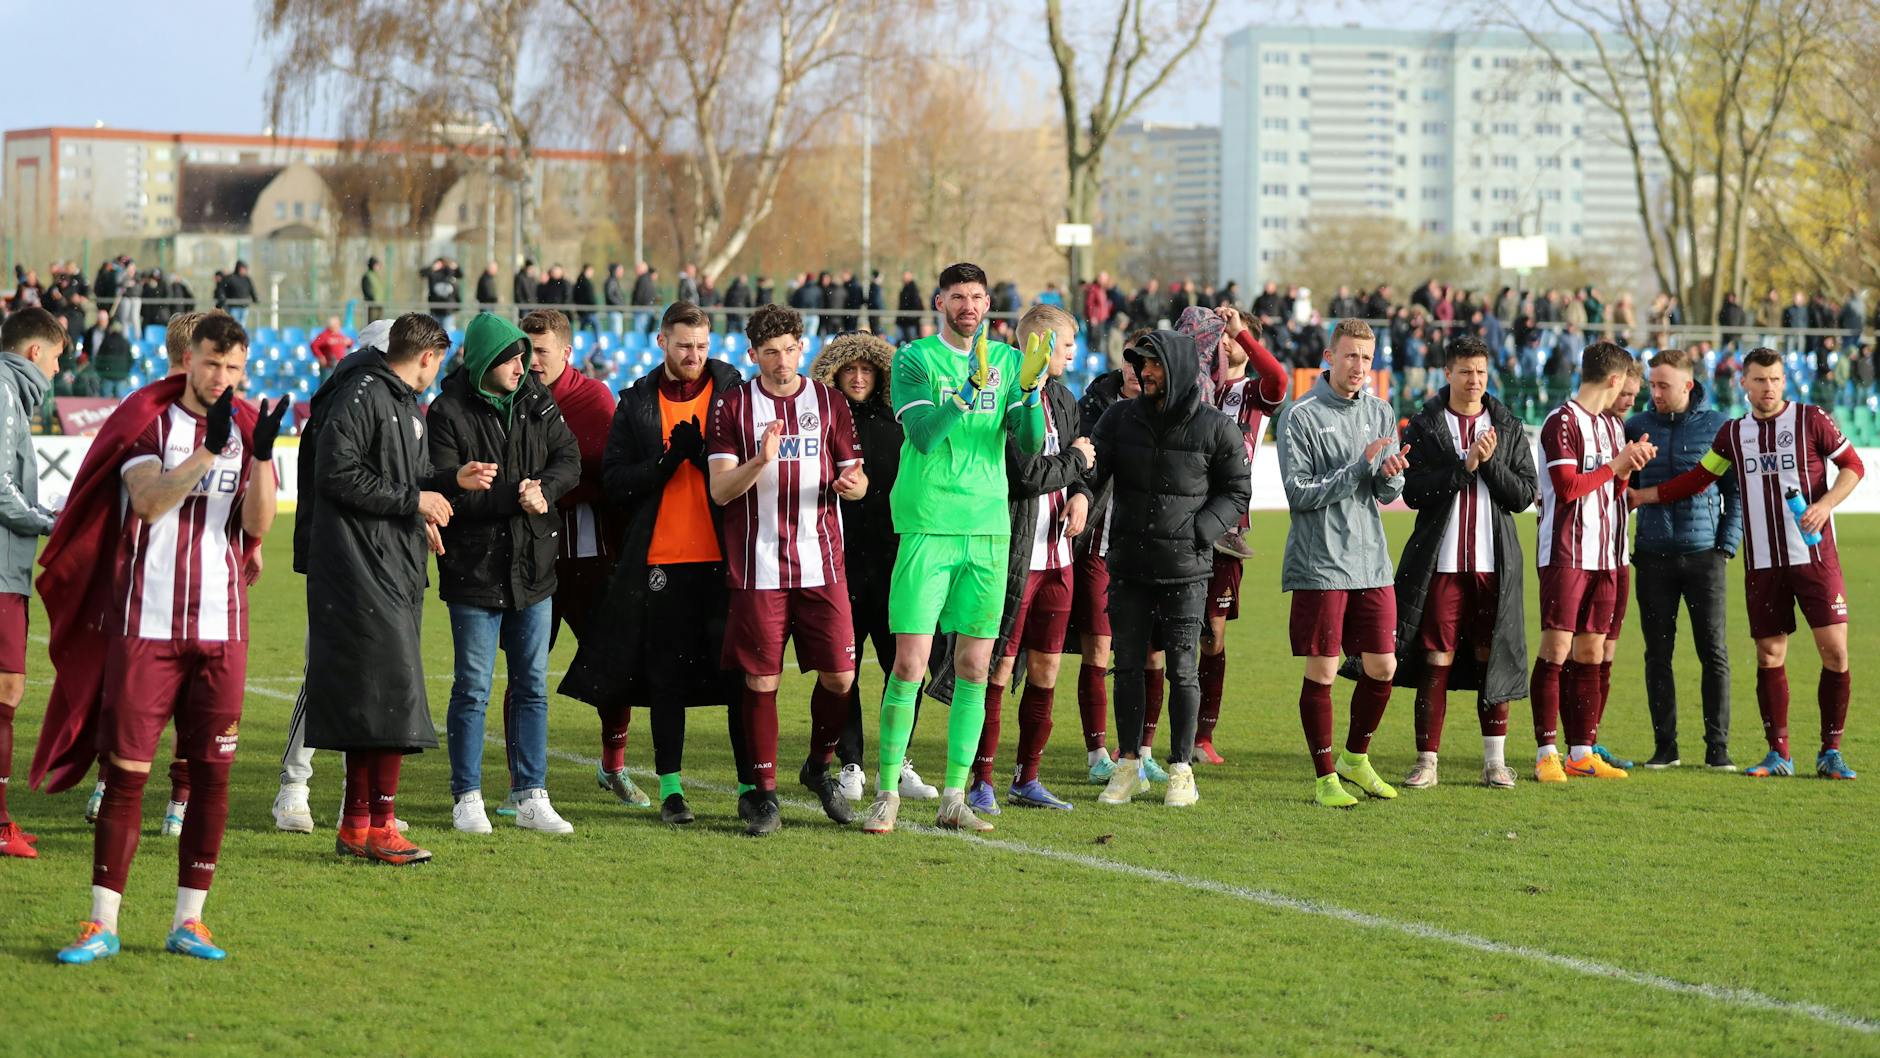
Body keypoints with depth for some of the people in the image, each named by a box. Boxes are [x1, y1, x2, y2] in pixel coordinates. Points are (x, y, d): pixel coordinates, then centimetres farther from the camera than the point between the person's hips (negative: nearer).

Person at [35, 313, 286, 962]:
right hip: (145, 625, -3)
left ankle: (189, 921, 9)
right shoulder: (148, 421, 0)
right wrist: (210, 449, -26)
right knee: (126, 771, -4)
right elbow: (149, 501, -16)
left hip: (220, 631, 3)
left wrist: (261, 454, -17)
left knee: (213, 773, 1)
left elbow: (258, 524, -2)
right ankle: (102, 926, -1)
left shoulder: (248, 429, 9)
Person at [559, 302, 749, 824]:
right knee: (666, 674, 6)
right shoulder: (637, 403, 7)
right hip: (661, 557, 1)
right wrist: (669, 459, -13)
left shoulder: (733, 391, 4)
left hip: (724, 556, -1)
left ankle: (752, 783, 5)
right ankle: (670, 786, 13)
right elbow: (615, 482, 1)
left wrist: (705, 454, -17)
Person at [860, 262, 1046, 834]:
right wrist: (968, 389, -25)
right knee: (909, 661, -8)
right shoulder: (914, 359, 1)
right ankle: (887, 793, 0)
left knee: (975, 667, 4)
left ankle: (954, 797, 10)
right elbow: (923, 434, -13)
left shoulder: (1008, 360, 11)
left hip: (988, 528, 4)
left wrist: (1031, 390, -16)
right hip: (927, 525, -4)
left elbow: (1030, 442, 2)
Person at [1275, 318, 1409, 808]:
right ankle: (1326, 776, 7)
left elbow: (1389, 494, 8)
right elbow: (1298, 493, -12)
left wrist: (1390, 474, -16)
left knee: (1381, 667, 6)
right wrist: (1359, 467, -18)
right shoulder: (1301, 416, -6)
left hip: (1371, 562, 5)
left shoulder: (1379, 414, 10)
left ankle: (1356, 757, 26)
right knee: (1322, 671, -2)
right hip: (1320, 564, -5)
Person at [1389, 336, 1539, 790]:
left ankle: (1495, 761, 10)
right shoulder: (1423, 426, 3)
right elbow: (1414, 492, -8)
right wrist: (1464, 466, -16)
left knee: (1494, 661, 3)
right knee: (1436, 661, -2)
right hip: (1440, 561, -2)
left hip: (1495, 564, 2)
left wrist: (1490, 463, -11)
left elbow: (1525, 495, 2)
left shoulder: (1508, 428, 8)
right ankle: (1427, 760, 3)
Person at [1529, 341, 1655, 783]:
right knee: (1555, 651, -7)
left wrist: (1630, 465, 3)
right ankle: (1547, 753, -4)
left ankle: (1581, 752, 10)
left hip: (1603, 556, 8)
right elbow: (1567, 487, -17)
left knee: (1590, 655, 7)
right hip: (1565, 555, -8)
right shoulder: (1562, 422, -9)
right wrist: (1616, 464, -8)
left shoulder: (1611, 426, 17)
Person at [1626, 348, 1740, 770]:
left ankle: (1717, 747, 3)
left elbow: (1737, 490, 5)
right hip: (1653, 556, 2)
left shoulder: (1718, 426, 1)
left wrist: (1727, 545, -2)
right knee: (1657, 655, 4)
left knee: (1714, 652, -3)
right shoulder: (1637, 427, 6)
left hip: (1703, 555, -2)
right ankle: (1664, 746, 11)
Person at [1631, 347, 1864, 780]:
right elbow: (1697, 479, 16)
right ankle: (1779, 755, 11)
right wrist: (1639, 495, 14)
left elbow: (1853, 466, 2)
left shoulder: (1811, 420, -1)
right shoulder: (1734, 433, 9)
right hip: (1762, 563, 3)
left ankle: (1830, 753, 2)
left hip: (1815, 555, -3)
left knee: (1835, 650, -8)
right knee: (1769, 656, 2)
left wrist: (1825, 504, -14)